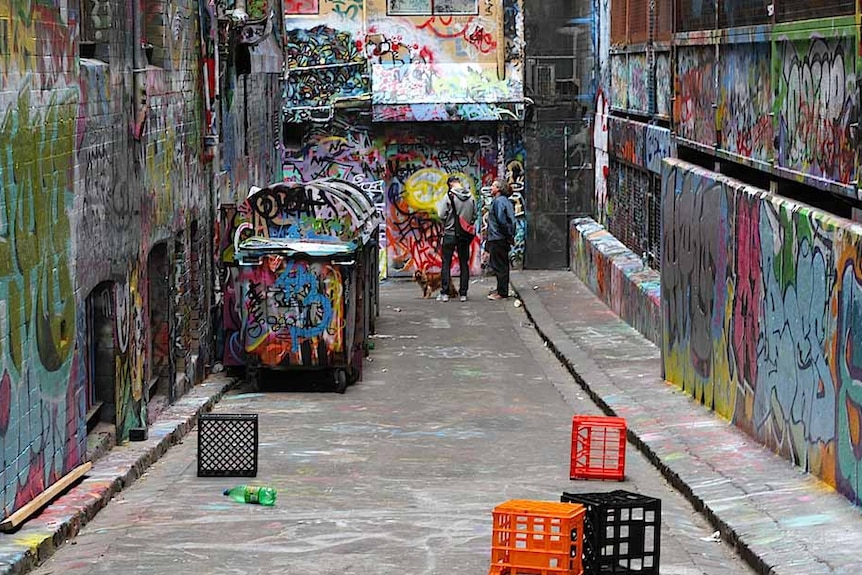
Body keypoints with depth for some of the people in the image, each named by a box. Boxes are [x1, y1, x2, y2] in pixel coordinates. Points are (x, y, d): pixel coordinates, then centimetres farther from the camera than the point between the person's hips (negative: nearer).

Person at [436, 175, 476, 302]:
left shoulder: (449, 196, -12)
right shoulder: (471, 196, 1)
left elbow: (442, 215, -12)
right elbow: (474, 215, 5)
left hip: (450, 233, -4)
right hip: (466, 234, 4)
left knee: (446, 263, 2)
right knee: (464, 263, 9)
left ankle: (444, 293, -3)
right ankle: (463, 293, 8)